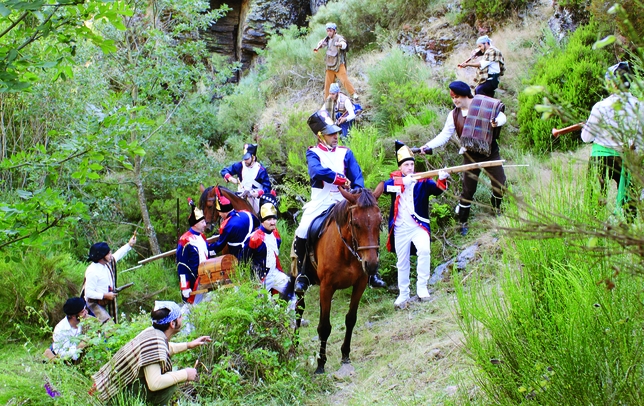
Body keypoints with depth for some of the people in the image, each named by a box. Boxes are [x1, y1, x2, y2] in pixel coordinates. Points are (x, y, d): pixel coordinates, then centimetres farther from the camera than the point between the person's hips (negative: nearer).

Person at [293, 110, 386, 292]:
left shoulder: (345, 153, 9)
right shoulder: (313, 153, 1)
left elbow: (357, 177, -2)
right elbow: (316, 171, -21)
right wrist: (342, 180, -20)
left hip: (343, 202, 2)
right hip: (320, 203, -2)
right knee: (302, 234, -16)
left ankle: (371, 274, 7)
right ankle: (302, 275, 1)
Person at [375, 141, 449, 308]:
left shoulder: (422, 181, 0)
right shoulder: (394, 180, 3)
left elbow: (436, 189, -18)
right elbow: (384, 187, -19)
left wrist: (442, 180, -40)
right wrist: (405, 180, -36)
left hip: (418, 226, -2)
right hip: (400, 228, 2)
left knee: (424, 250, -27)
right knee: (402, 262, 11)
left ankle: (422, 287, -15)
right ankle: (403, 294, 26)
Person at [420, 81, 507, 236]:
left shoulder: (483, 105, -9)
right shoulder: (454, 115, -1)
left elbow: (502, 117, -6)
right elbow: (445, 135, -1)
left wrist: (497, 122, -31)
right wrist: (428, 146, -14)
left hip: (490, 152, -1)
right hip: (471, 156, 1)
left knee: (500, 184, 5)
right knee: (468, 190, 1)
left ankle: (497, 209, 35)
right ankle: (463, 222, 14)